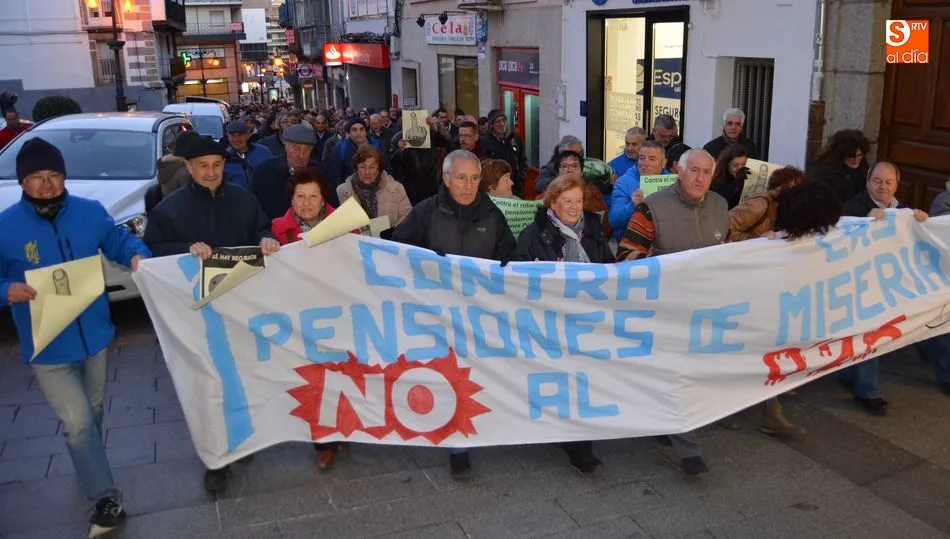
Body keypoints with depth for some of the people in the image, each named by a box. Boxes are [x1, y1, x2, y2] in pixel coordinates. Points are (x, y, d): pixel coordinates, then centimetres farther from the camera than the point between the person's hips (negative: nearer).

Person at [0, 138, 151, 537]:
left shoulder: (90, 212, -4)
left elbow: (120, 239, 9)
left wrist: (137, 255, -13)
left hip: (94, 336, 4)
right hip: (47, 349, -3)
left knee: (92, 415, 22)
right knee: (77, 423, -4)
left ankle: (88, 468, 49)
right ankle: (106, 499, 11)